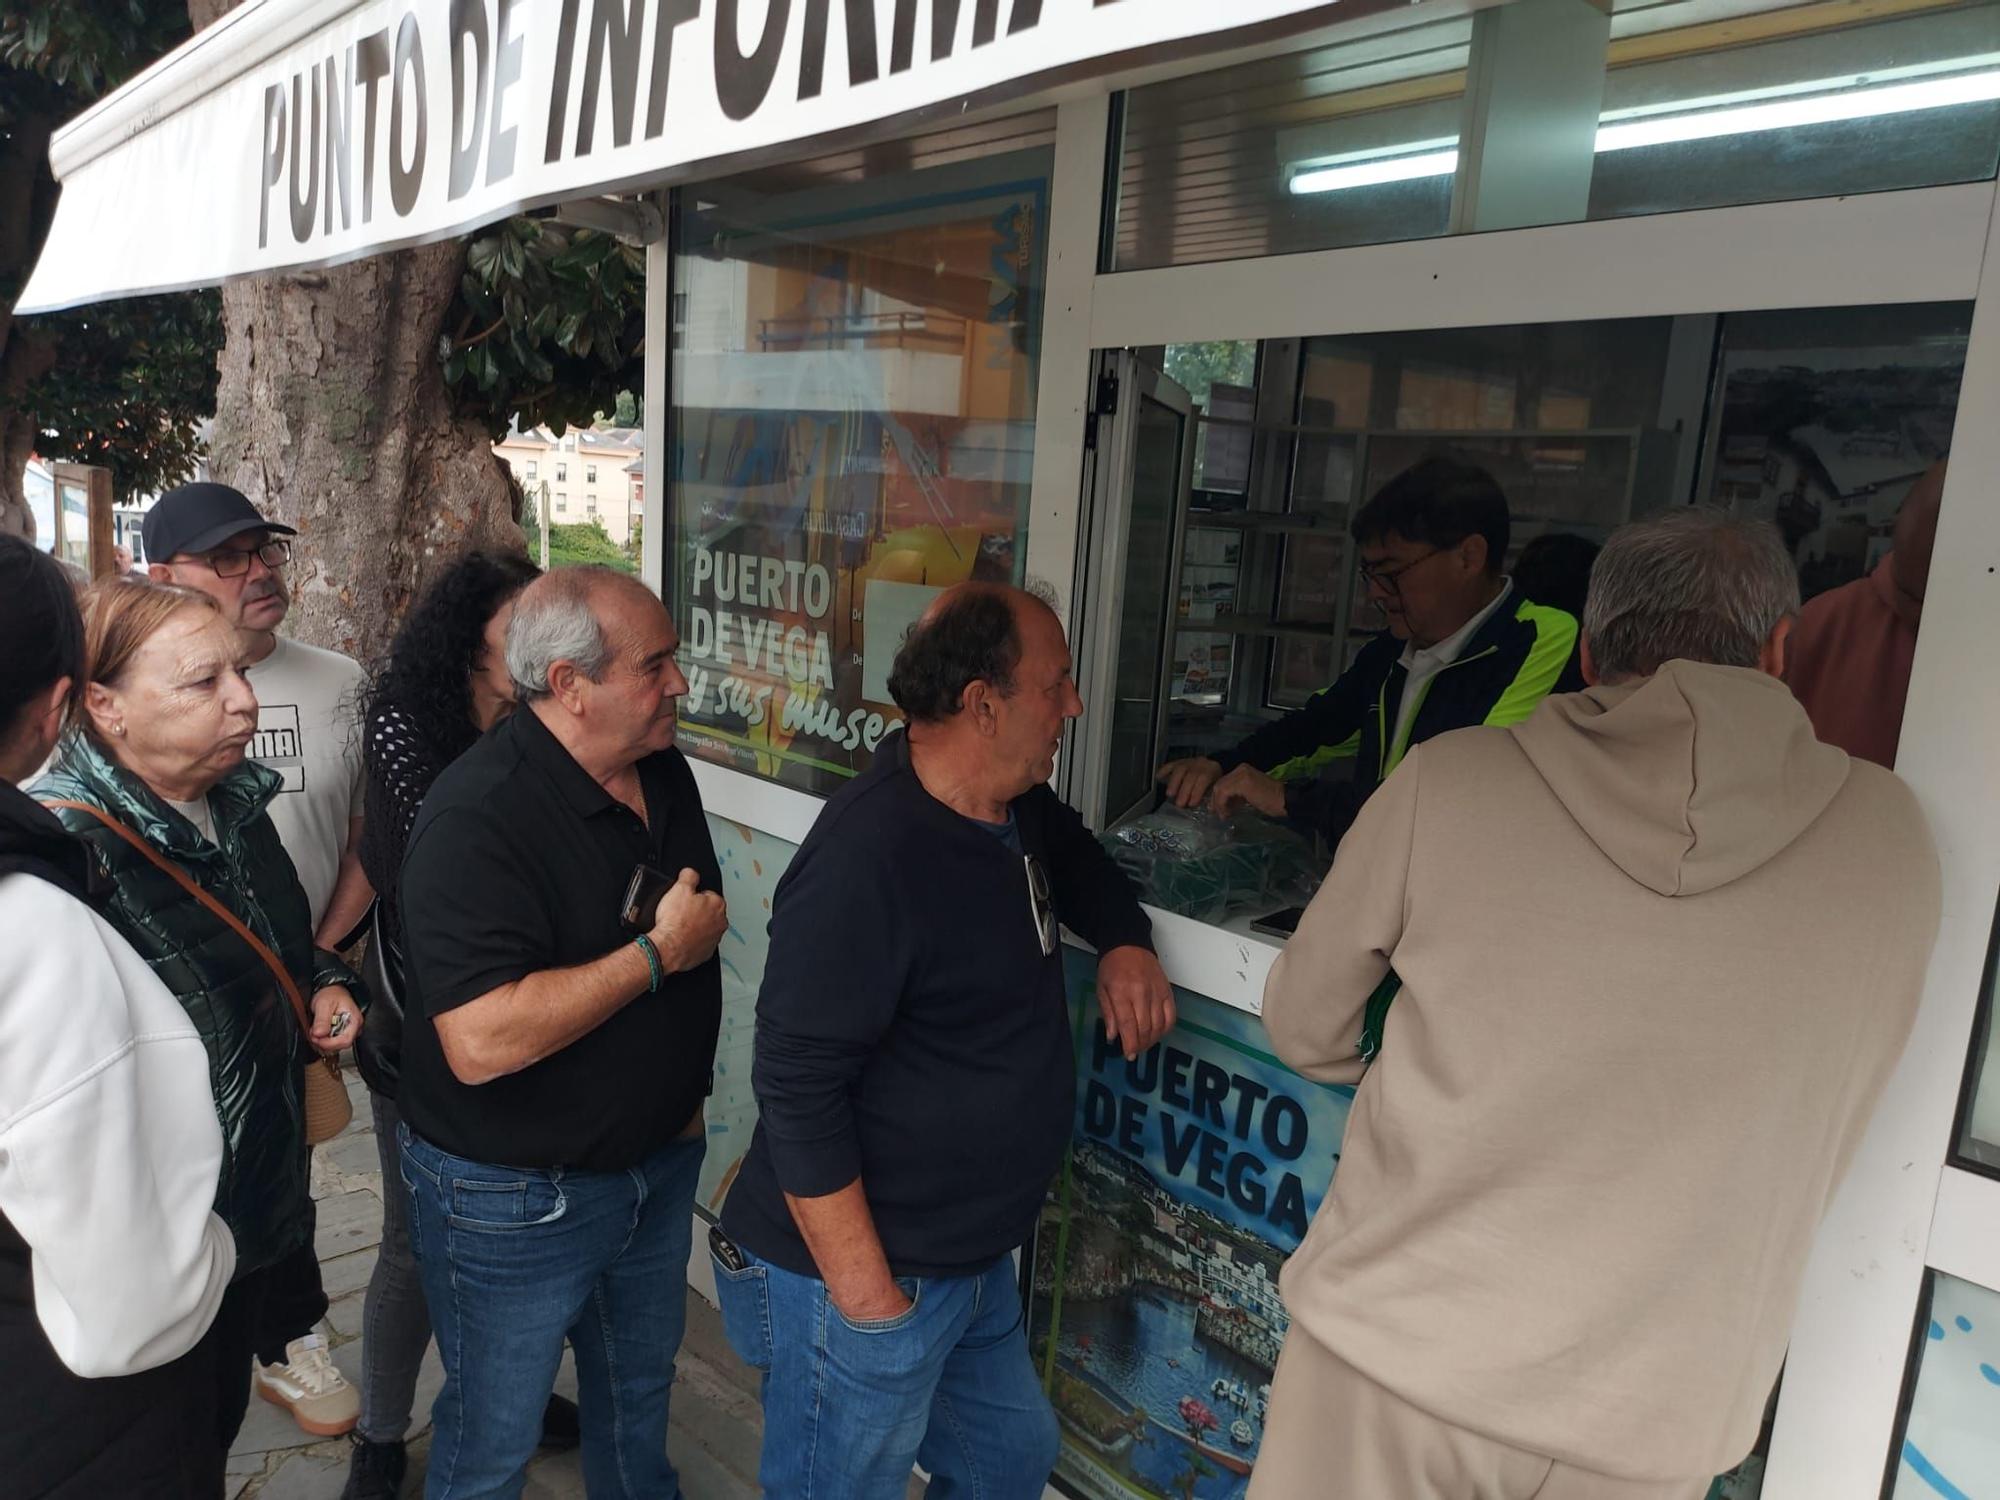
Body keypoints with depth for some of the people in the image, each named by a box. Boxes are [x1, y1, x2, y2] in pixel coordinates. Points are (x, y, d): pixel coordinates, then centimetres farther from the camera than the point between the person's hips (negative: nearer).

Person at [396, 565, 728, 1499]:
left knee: (640, 1389, 28)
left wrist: (687, 1090, 9)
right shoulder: (477, 818, -27)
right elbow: (481, 1042, -36)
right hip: (514, 1196, -6)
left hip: (659, 1162, 7)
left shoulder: (664, 774, -3)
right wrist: (658, 953, -29)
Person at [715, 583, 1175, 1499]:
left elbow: (1073, 857, 25)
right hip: (860, 1278, -9)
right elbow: (798, 1090, -25)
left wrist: (1125, 940, 4)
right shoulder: (865, 858, -27)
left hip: (975, 1262, 9)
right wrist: (865, 1296, -21)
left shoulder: (1017, 807, 2)